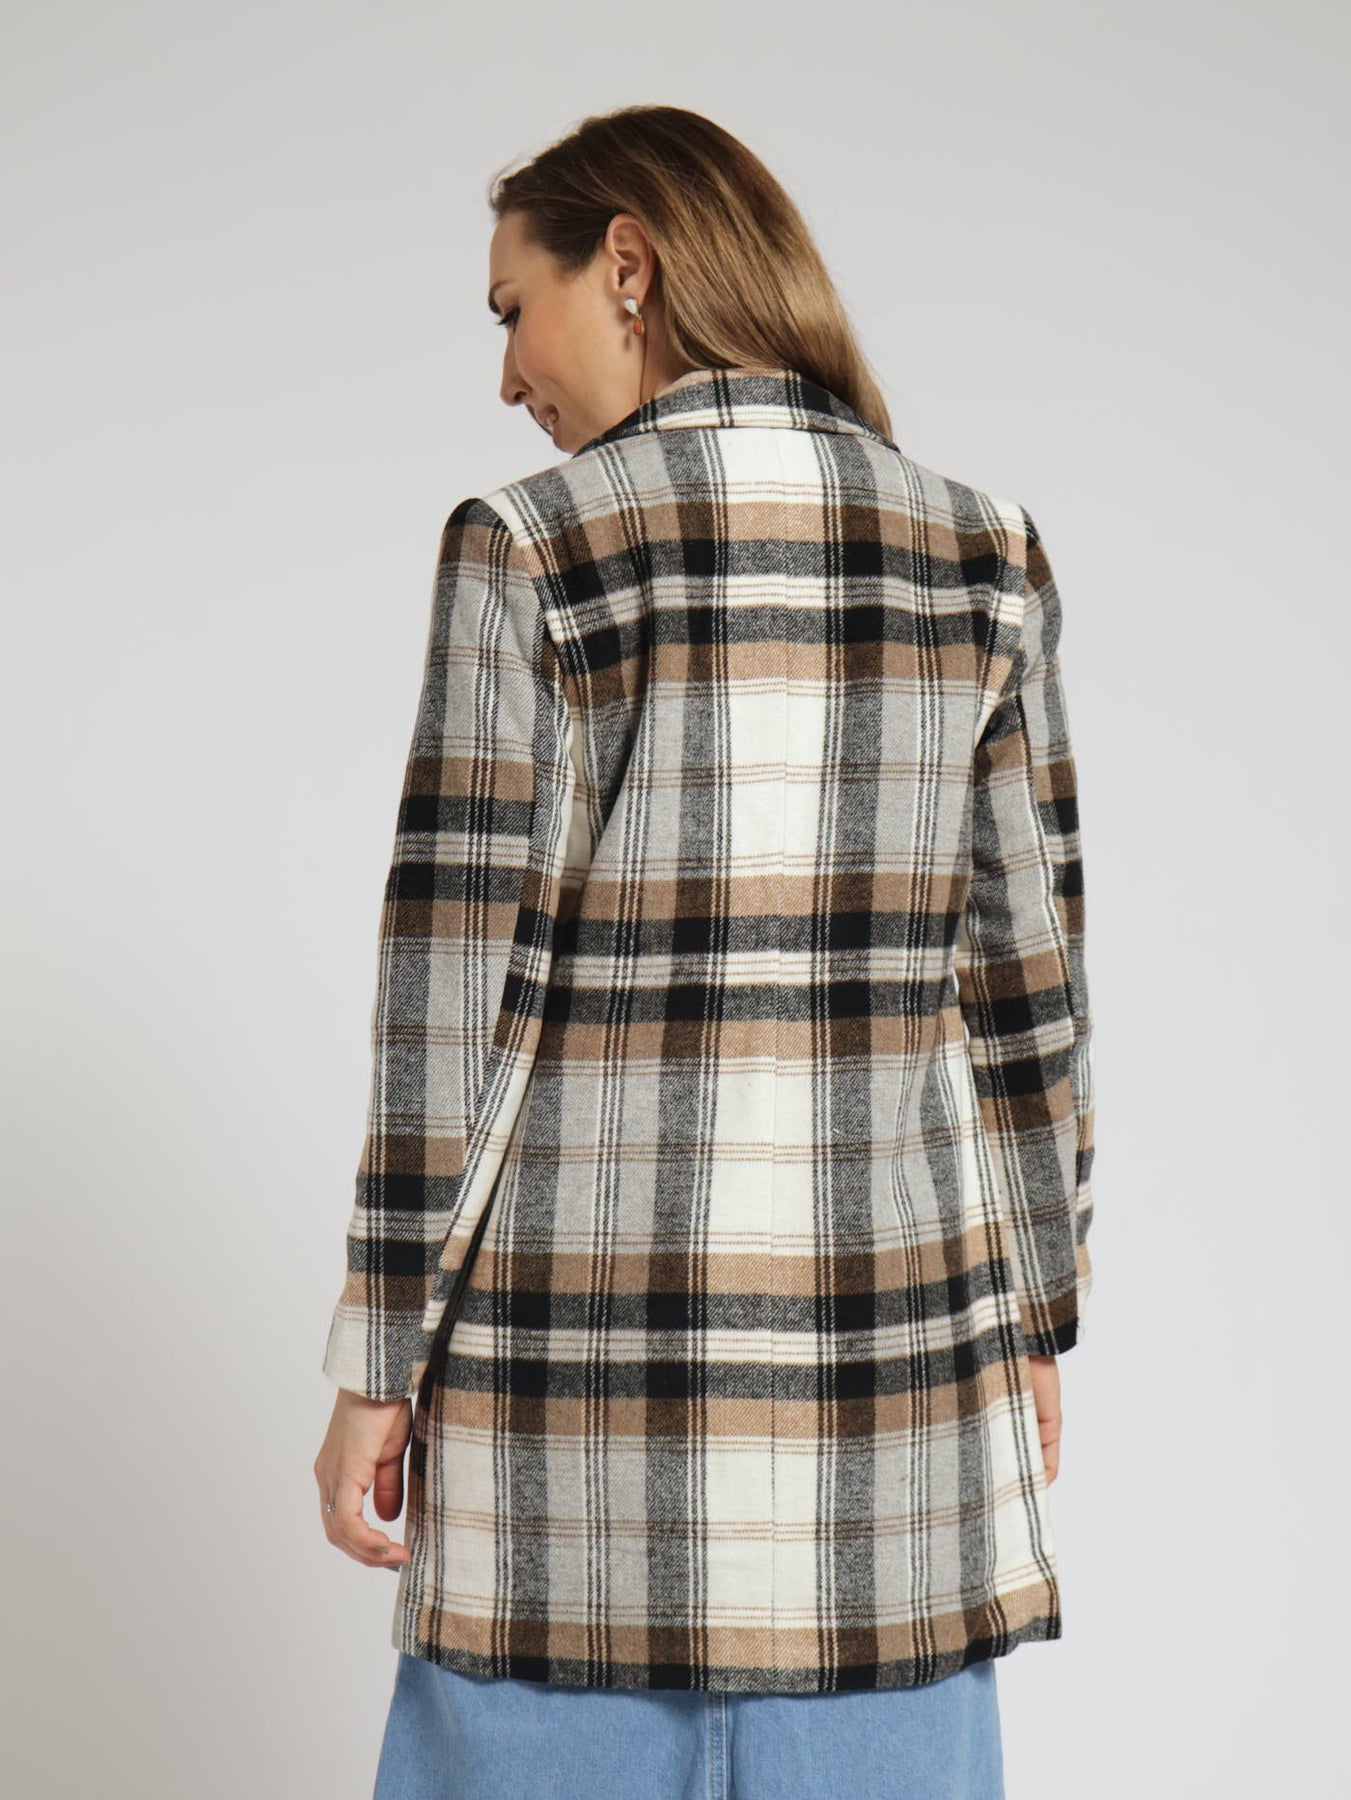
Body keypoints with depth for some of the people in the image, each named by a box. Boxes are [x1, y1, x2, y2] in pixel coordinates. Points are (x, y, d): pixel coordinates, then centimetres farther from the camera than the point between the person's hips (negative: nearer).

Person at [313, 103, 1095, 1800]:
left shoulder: (529, 548, -9)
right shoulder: (982, 555, 2)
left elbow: (458, 992, -11)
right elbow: (1026, 980, 5)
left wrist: (378, 1362, -3)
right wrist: (1032, 1322, 15)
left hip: (590, 1339, -3)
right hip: (889, 1319, 3)